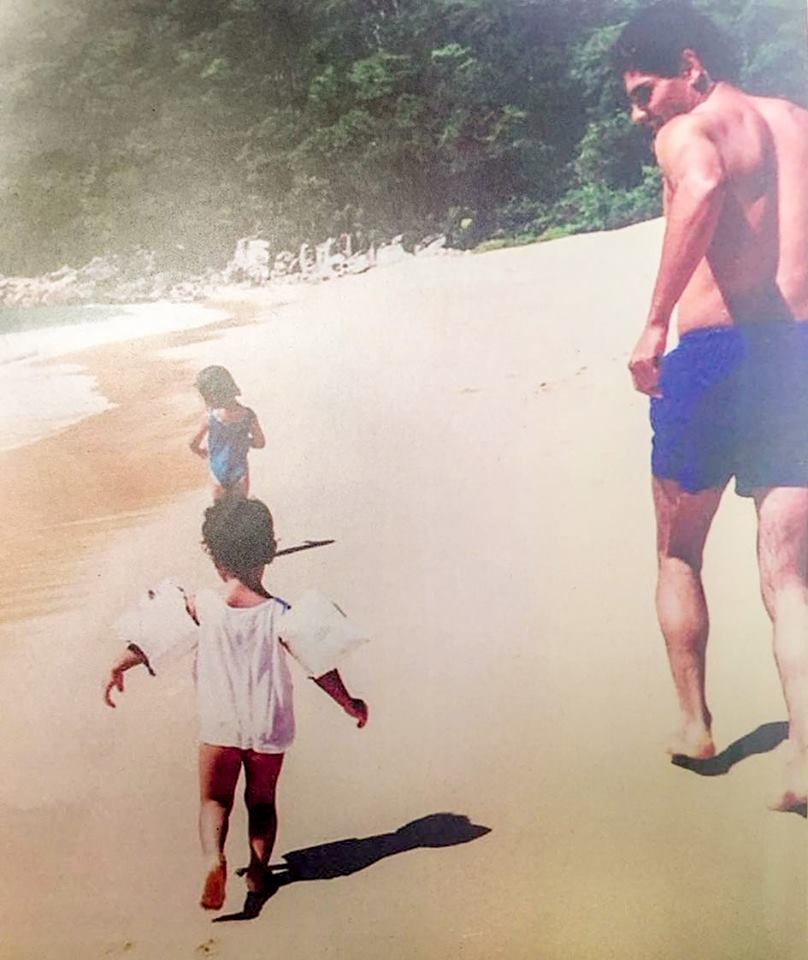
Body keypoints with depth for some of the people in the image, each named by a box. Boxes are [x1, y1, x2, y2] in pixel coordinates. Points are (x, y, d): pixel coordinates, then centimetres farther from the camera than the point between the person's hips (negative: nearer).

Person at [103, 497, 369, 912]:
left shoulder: (199, 609, -15)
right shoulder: (279, 615, -17)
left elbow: (152, 641, -3)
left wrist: (118, 667, 15)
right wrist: (349, 703, 1)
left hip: (219, 726, 0)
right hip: (268, 726, 1)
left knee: (214, 799, 14)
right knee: (261, 801, 21)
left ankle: (214, 858, -11)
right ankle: (258, 872, 30)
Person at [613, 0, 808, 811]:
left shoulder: (686, 133, -2)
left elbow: (702, 190, -27)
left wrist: (656, 320, -27)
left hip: (714, 351, -5)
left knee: (678, 556, 16)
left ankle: (695, 723, 25)